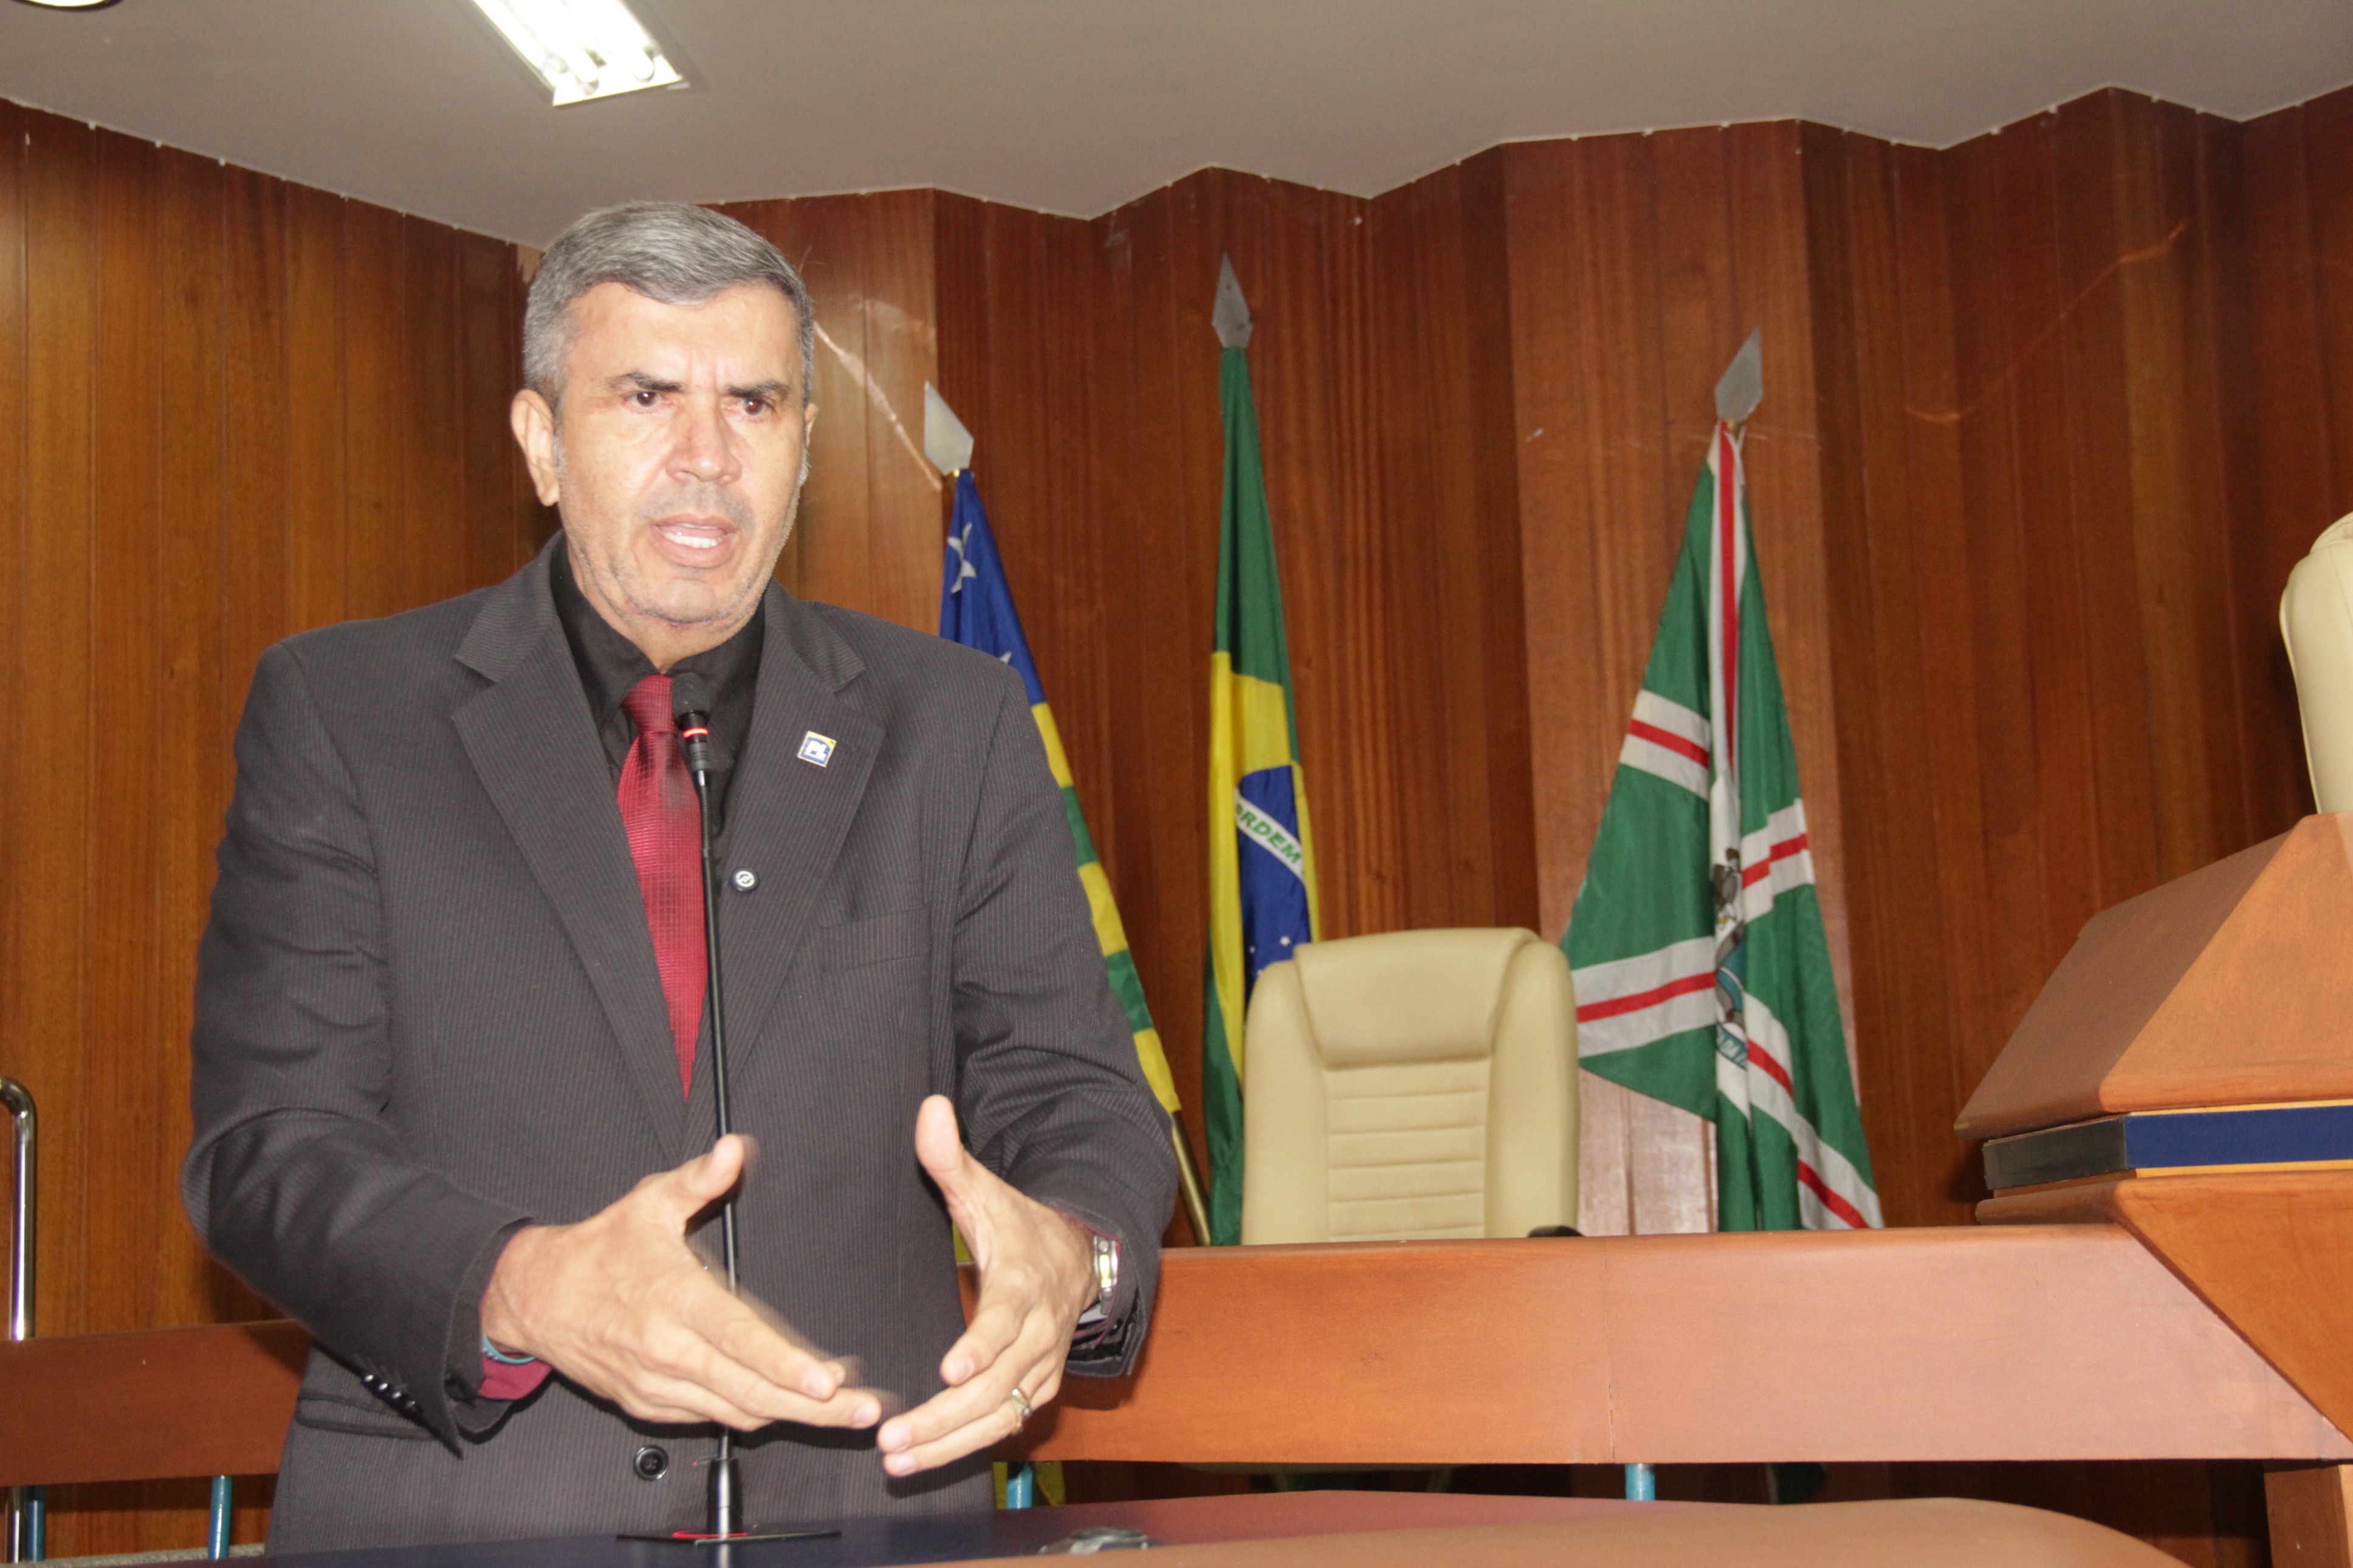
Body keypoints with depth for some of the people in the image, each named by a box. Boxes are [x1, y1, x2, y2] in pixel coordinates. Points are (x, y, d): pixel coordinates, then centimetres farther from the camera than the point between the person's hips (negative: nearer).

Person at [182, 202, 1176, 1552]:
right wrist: (521, 1289, -19)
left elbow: (1068, 1082, 7)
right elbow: (270, 1145, -1)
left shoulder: (957, 725, 10)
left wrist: (1068, 1252, -16)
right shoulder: (339, 712, 5)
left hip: (860, 1500, 3)